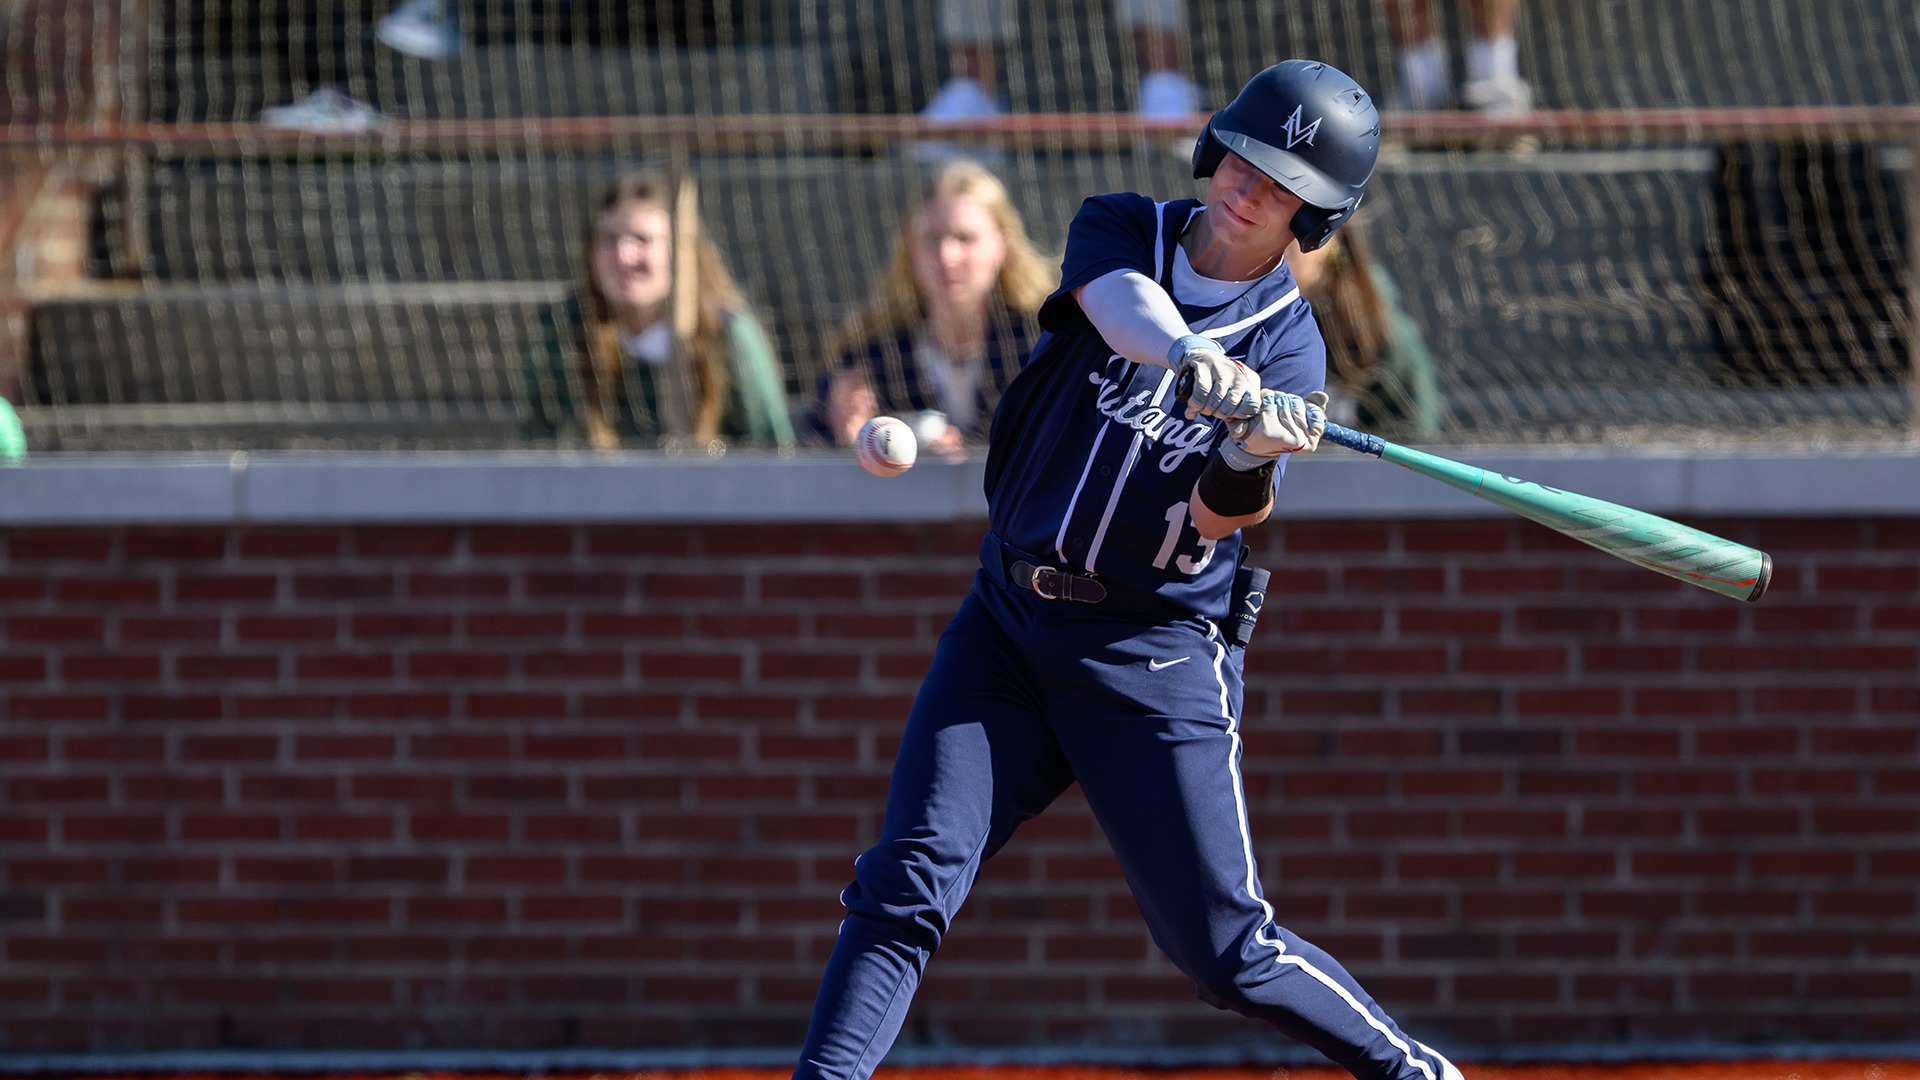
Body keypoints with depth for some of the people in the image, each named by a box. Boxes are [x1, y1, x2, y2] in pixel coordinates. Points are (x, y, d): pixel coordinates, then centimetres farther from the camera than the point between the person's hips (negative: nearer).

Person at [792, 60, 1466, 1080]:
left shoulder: (1289, 346, -3)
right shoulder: (1120, 229, 2)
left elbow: (1223, 516, -15)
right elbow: (1123, 303, -23)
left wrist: (1249, 466, -38)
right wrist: (1201, 363, -44)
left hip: (1155, 658, -2)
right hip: (1008, 622, 2)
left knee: (1226, 951, 0)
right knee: (907, 882, -14)